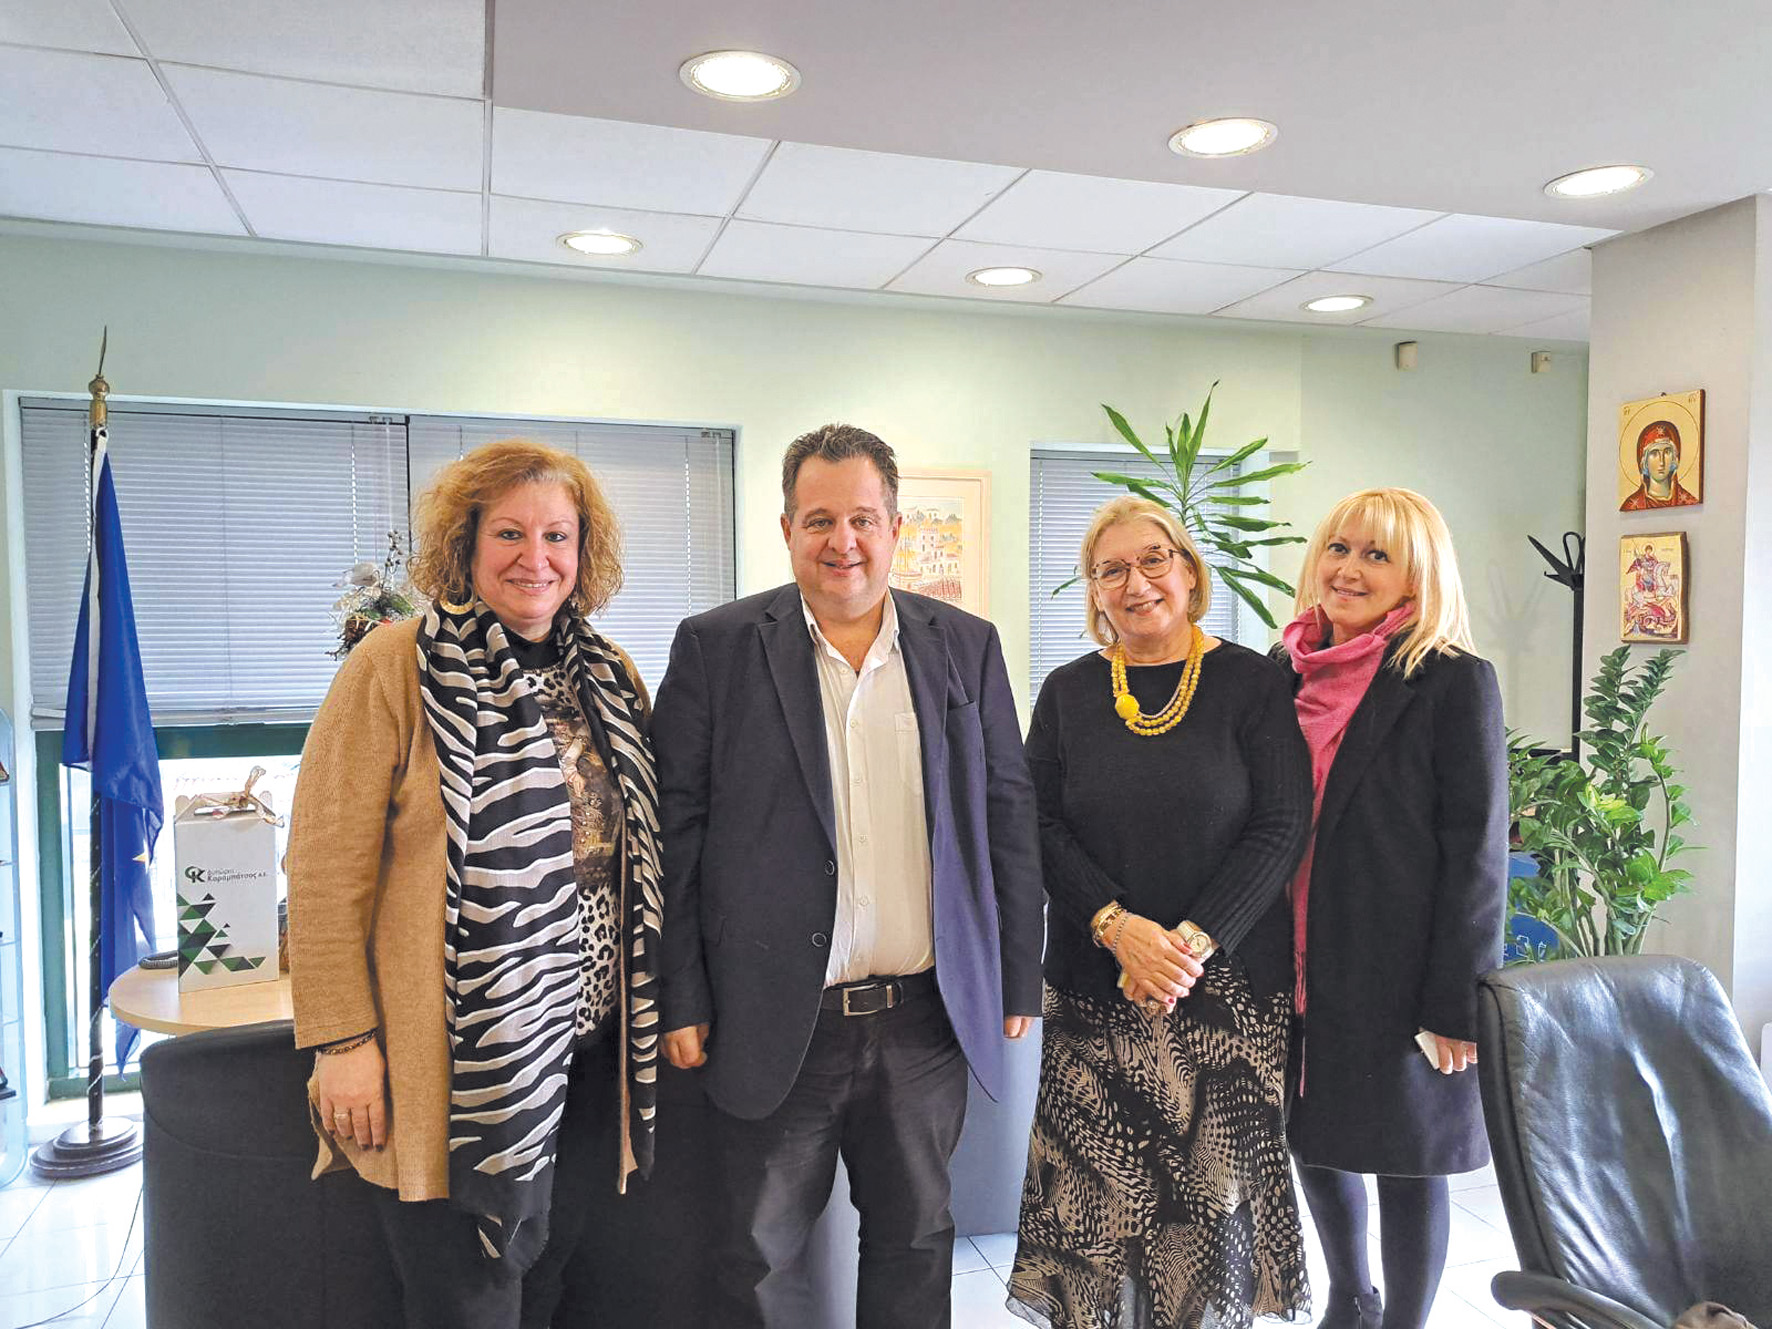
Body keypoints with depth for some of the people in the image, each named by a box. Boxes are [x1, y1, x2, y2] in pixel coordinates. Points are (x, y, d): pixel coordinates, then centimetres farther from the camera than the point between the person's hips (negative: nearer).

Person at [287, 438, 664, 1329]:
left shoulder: (611, 678, 8)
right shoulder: (395, 668, -8)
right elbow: (325, 872, -10)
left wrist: (652, 1014, 11)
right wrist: (342, 1042, -12)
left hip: (587, 1053, 5)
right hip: (454, 1064, -5)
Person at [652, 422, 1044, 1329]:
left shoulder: (967, 645, 4)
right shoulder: (716, 647, -3)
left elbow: (1008, 815, 6)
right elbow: (675, 833, -3)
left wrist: (1019, 979, 5)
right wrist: (681, 1000, -6)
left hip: (928, 1016, 3)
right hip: (777, 1022, -2)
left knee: (914, 1240, 19)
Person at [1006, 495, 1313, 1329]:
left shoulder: (1250, 683, 0)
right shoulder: (1067, 693, 6)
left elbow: (1281, 829, -5)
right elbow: (1040, 828, 2)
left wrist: (1192, 941, -13)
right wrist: (1117, 926, -12)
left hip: (1231, 979, -1)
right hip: (1096, 983, 1)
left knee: (1215, 1184, 6)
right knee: (1098, 1188, 3)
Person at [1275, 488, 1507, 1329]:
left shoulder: (1455, 682, -10)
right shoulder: (1288, 671, 5)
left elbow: (1476, 849, -11)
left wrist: (1453, 1002, -13)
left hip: (1395, 972, -5)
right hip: (1299, 966, 5)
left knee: (1406, 1156, 9)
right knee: (1312, 1136, 18)